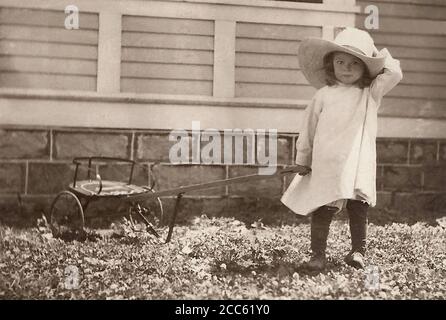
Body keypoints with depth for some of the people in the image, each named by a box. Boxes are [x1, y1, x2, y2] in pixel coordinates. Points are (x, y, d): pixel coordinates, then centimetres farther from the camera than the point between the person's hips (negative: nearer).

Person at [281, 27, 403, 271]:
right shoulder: (324, 95, 8)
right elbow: (308, 128, 13)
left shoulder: (370, 94, 9)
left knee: (358, 209, 4)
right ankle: (318, 254, 8)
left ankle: (358, 251, 17)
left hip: (359, 166, 1)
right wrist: (303, 159, 14)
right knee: (322, 210, 0)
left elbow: (394, 73, -4)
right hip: (326, 167, 0)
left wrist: (380, 55, 11)